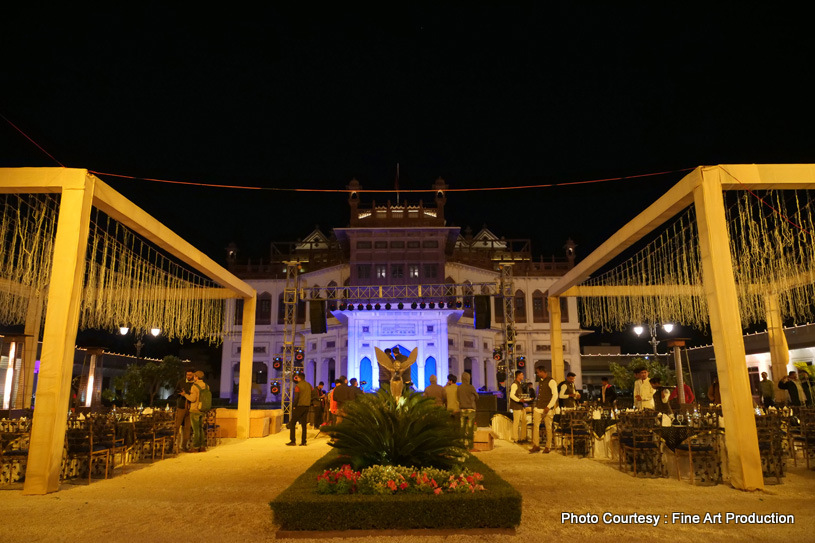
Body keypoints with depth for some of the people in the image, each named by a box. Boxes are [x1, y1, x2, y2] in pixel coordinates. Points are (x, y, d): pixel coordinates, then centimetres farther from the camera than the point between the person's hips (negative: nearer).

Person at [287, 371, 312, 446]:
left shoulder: (298, 386, -10)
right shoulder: (309, 385, 9)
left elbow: (296, 397, -16)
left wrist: (293, 405, -6)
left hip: (299, 406, -6)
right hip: (307, 406, 6)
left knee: (292, 423, 4)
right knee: (304, 424, 9)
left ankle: (293, 441, 0)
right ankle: (303, 442, 8)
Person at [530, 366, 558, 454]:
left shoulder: (551, 381, -9)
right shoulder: (540, 381, 15)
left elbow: (555, 395, -14)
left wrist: (548, 407, -18)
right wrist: (535, 403, 18)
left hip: (547, 409, -7)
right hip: (538, 408, 7)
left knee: (548, 428, 2)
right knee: (535, 426, 1)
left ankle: (548, 447, 11)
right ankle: (536, 446, 5)